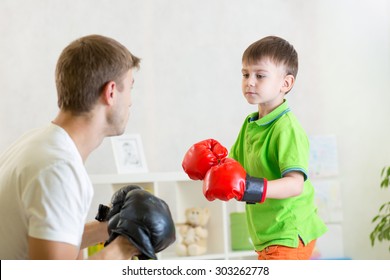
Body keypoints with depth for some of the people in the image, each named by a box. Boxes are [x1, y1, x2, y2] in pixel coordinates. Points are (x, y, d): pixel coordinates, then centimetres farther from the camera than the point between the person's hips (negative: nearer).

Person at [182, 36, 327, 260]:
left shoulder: (287, 129, -19)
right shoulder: (250, 123, 9)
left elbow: (295, 183, -28)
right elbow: (236, 165, 18)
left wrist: (254, 188, -39)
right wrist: (217, 160, -1)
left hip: (289, 235, -10)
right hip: (266, 236, 10)